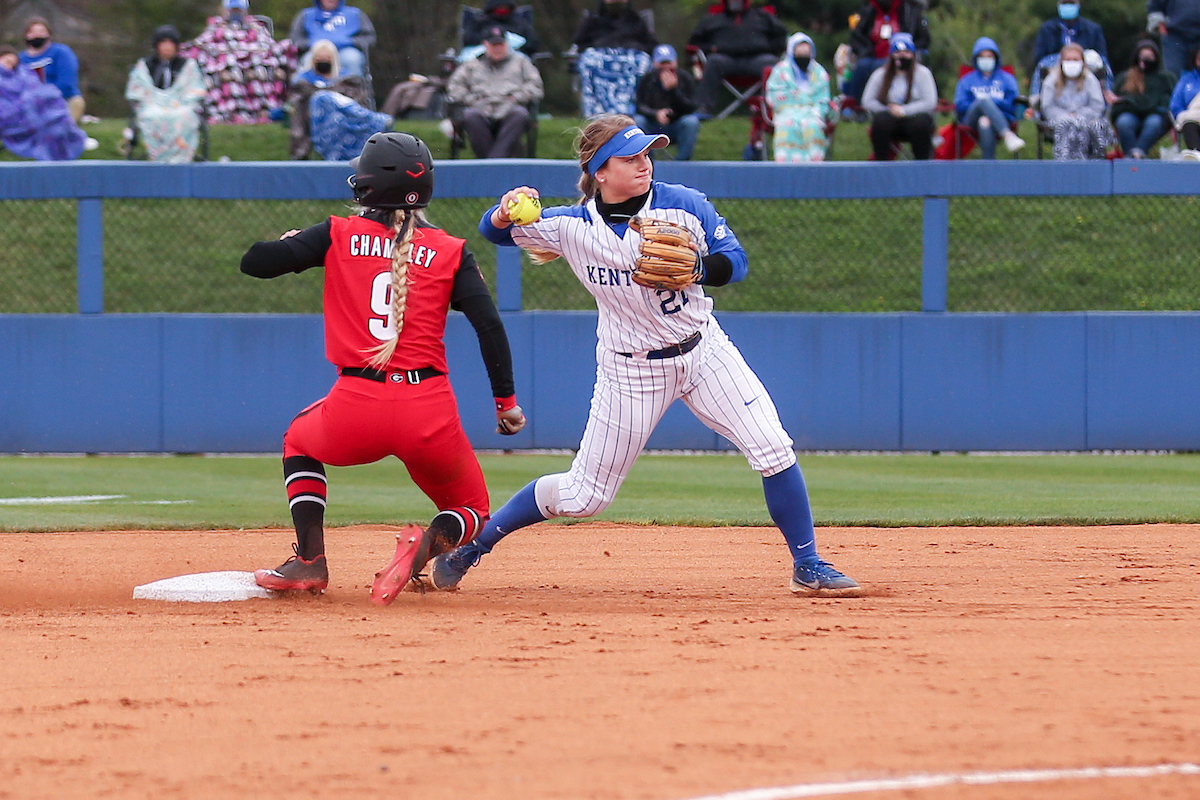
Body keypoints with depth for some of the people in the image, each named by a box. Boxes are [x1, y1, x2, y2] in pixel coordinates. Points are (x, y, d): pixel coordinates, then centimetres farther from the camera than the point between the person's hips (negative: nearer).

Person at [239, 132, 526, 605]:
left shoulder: (340, 235, 5)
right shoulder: (450, 251, 7)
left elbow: (254, 262, 4)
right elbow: (489, 325, -1)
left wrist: (293, 241, 26)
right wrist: (506, 401, 6)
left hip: (355, 408, 0)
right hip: (430, 412, 0)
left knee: (300, 443, 35)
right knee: (470, 511, 21)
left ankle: (309, 561, 17)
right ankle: (429, 544, -16)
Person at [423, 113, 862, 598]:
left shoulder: (684, 205, -10)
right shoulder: (572, 226, -11)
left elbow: (735, 261, -7)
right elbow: (492, 232, -5)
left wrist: (693, 269, -29)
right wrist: (506, 211, -29)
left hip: (703, 352, 2)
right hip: (631, 371, -2)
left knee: (773, 448, -13)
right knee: (585, 495, 1)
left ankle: (807, 567, 2)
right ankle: (471, 545, 20)